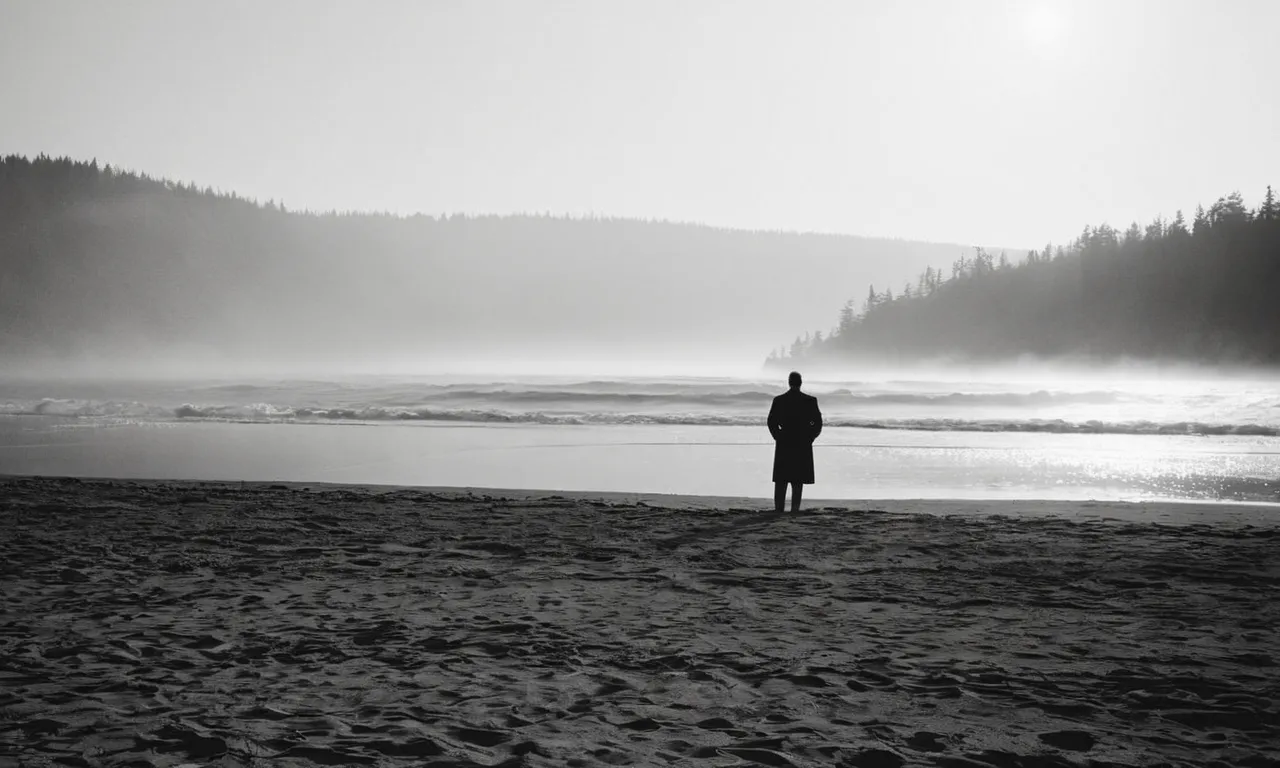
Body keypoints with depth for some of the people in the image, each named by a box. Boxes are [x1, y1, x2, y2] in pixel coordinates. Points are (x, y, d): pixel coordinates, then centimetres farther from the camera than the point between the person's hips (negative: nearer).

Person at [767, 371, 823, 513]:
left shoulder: (778, 400, -1)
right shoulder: (810, 400, -4)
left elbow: (771, 422, -4)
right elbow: (818, 423, -5)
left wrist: (778, 437, 7)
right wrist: (809, 438, 6)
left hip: (783, 444, 1)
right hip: (802, 445, -1)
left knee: (781, 480, 7)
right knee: (798, 480, 4)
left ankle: (778, 510, 2)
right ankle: (795, 510, -1)